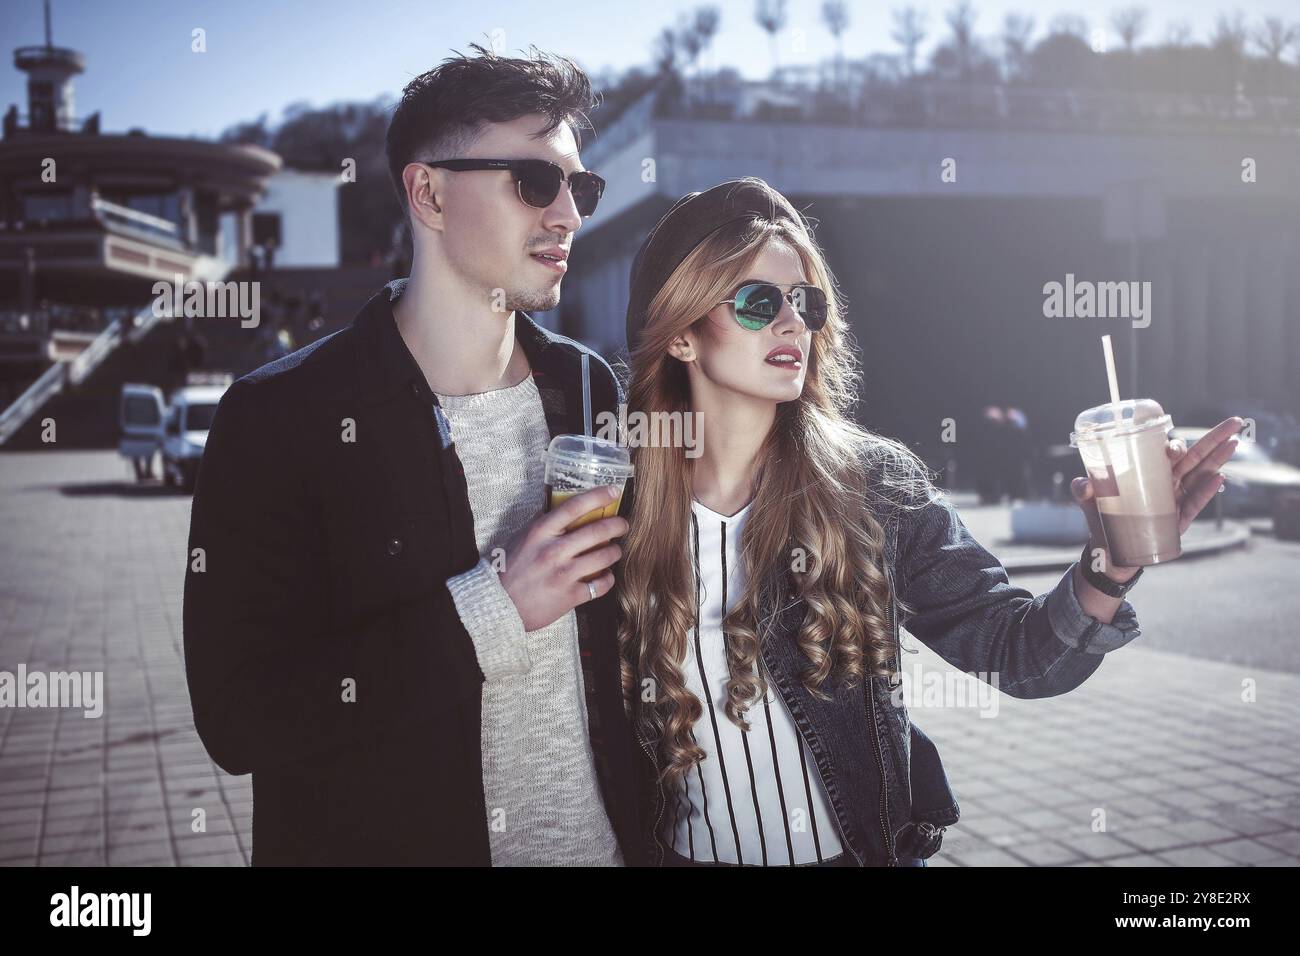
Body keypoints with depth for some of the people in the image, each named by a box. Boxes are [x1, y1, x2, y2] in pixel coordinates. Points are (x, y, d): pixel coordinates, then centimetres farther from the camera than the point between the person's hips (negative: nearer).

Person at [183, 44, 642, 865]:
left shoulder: (590, 389, 0)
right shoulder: (277, 418, -15)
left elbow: (626, 637, 8)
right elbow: (239, 718, -19)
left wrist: (656, 827, 0)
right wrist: (488, 612, -24)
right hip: (391, 838, -4)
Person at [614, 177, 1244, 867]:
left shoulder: (876, 484, -9)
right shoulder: (617, 500, -11)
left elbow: (1012, 652, -10)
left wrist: (1108, 566, -25)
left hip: (865, 847, 1)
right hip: (686, 851, 0)